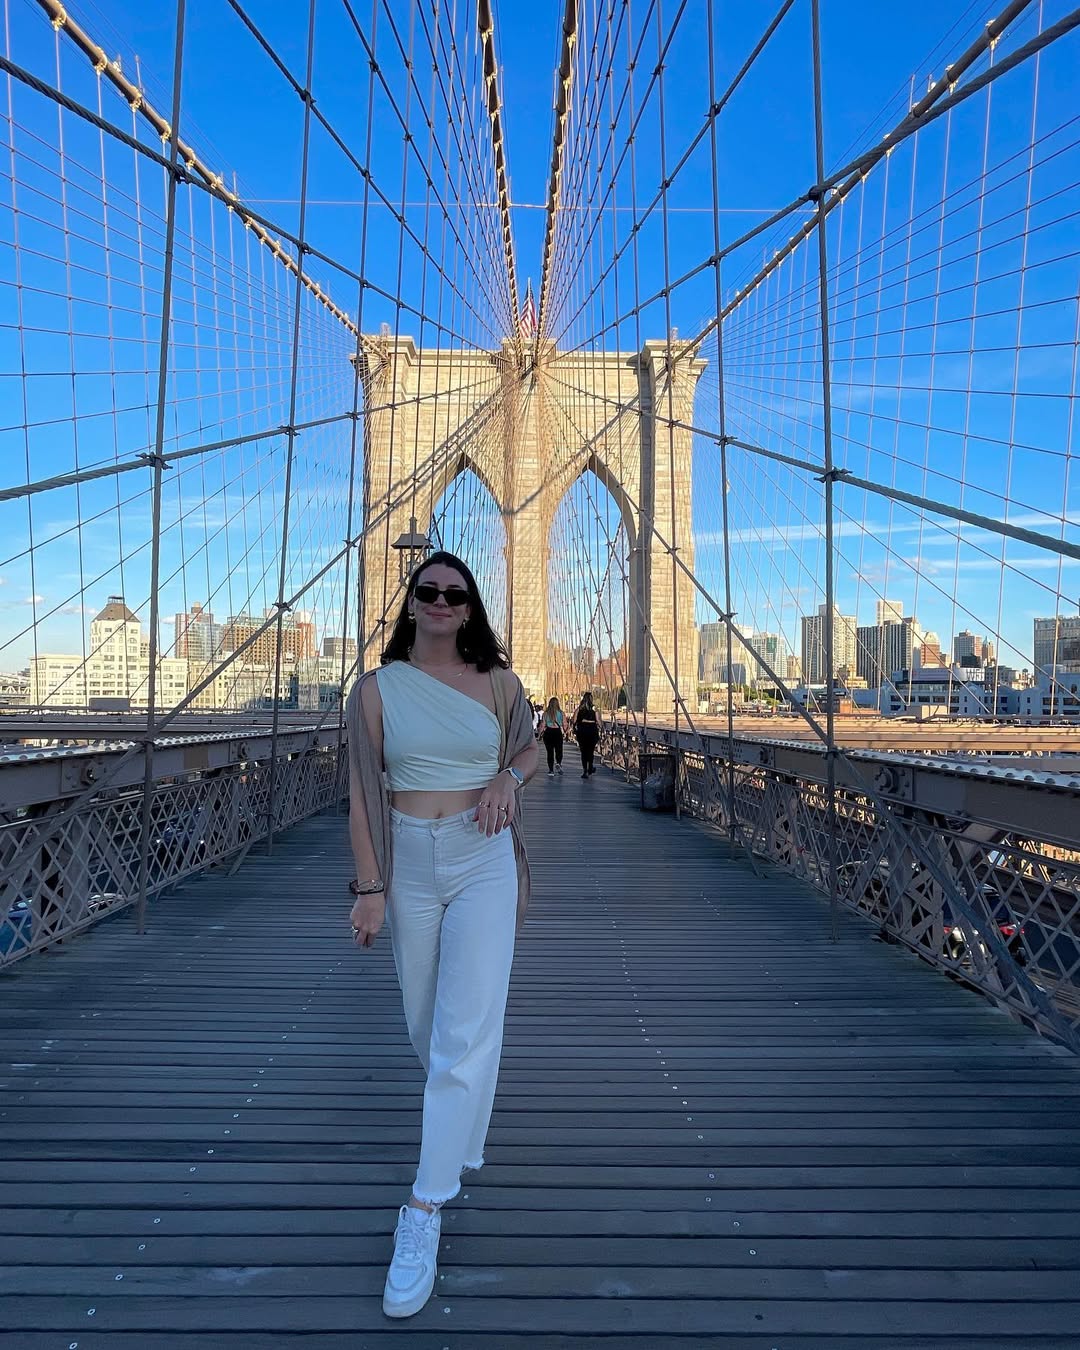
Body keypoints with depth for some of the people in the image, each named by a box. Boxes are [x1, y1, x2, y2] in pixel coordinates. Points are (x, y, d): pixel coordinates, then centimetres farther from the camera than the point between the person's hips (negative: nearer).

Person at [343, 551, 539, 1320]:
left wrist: (509, 777, -9)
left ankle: (425, 1212, 6)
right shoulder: (377, 689, -3)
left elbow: (533, 747, 14)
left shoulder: (498, 682, -2)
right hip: (410, 863, 2)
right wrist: (370, 889, -7)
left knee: (467, 1032, -7)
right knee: (426, 1024, 16)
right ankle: (465, 1131, 48)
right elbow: (363, 794, -3)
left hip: (482, 860, -1)